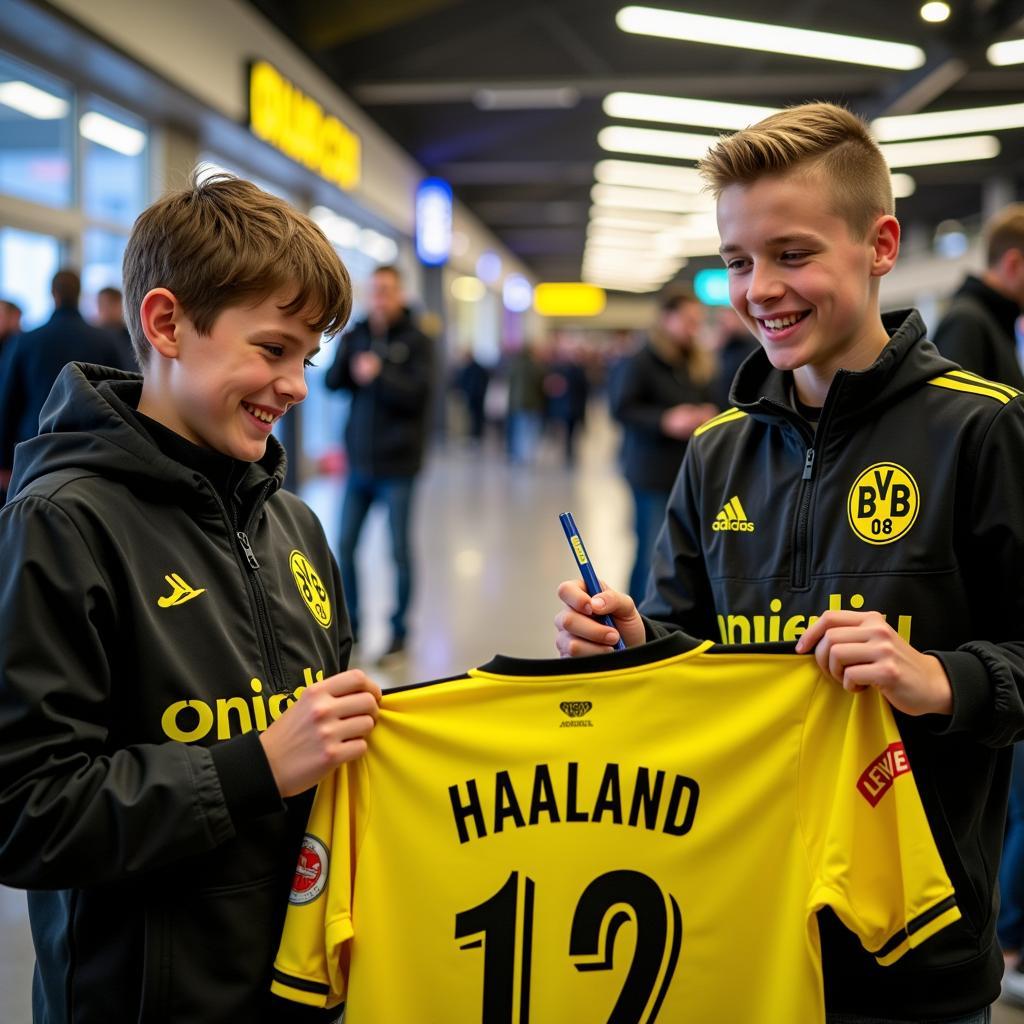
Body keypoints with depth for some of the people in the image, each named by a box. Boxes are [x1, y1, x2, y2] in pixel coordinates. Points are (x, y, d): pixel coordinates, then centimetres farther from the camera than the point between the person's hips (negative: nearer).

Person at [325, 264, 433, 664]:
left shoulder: (415, 340, -4)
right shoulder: (356, 335, 7)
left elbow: (418, 394, -13)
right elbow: (332, 382, 2)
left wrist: (379, 375, -21)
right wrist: (348, 360, -15)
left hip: (396, 465, -4)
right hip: (359, 461, 4)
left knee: (399, 550, 3)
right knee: (346, 545, 7)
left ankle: (398, 632, 15)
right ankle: (349, 624, 22)